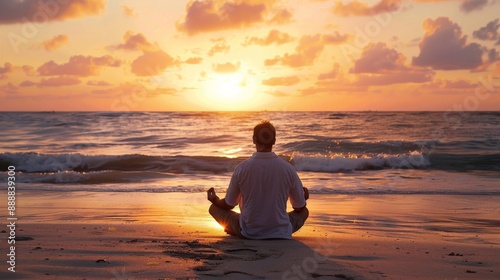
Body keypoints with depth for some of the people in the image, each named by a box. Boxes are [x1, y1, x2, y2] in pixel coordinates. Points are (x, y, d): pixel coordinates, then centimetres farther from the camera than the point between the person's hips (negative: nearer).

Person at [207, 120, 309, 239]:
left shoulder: (242, 168, -13)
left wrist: (215, 200, 22)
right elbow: (299, 208, -1)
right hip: (281, 233, 2)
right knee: (305, 211, 27)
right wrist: (303, 197, 23)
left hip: (248, 233, -2)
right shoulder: (288, 169, -12)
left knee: (214, 208, 16)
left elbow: (229, 205, -1)